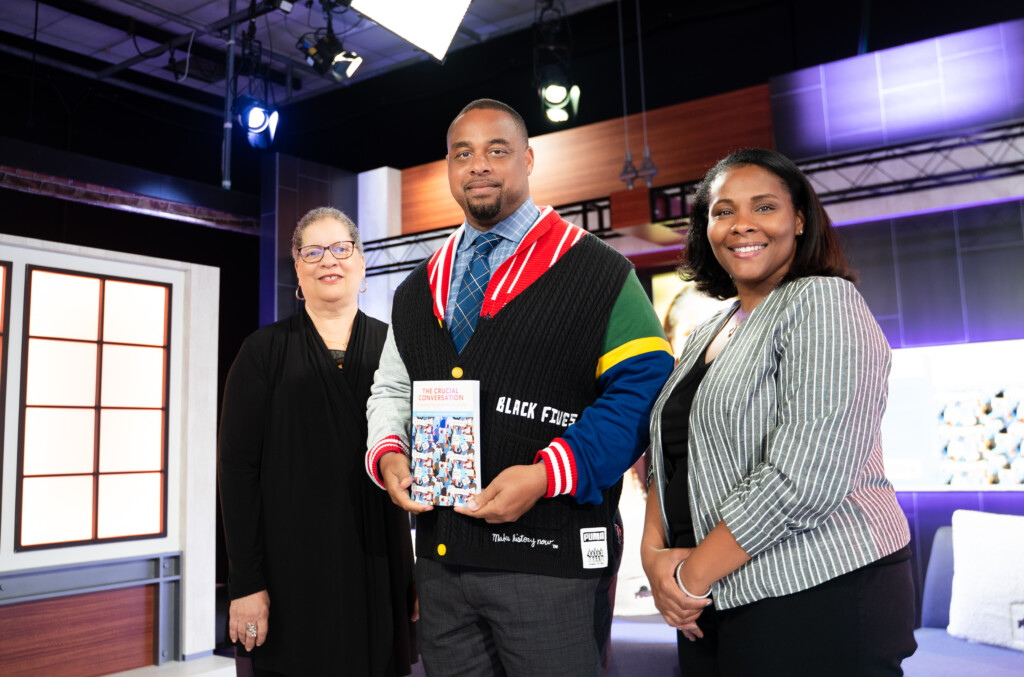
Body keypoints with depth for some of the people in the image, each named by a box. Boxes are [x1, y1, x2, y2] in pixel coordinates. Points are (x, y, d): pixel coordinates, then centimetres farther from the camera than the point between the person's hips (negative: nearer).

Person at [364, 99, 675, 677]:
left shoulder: (596, 272, -3)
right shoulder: (418, 291, 15)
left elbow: (642, 387, -10)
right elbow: (391, 390, 21)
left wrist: (546, 475, -19)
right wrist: (388, 454, -1)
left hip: (550, 563, -5)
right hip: (440, 559, 5)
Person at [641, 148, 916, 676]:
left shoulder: (824, 303, -11)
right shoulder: (709, 332, 12)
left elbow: (805, 478, -22)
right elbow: (671, 456, 12)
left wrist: (693, 576, -16)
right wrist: (653, 551, -5)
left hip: (818, 598, -7)